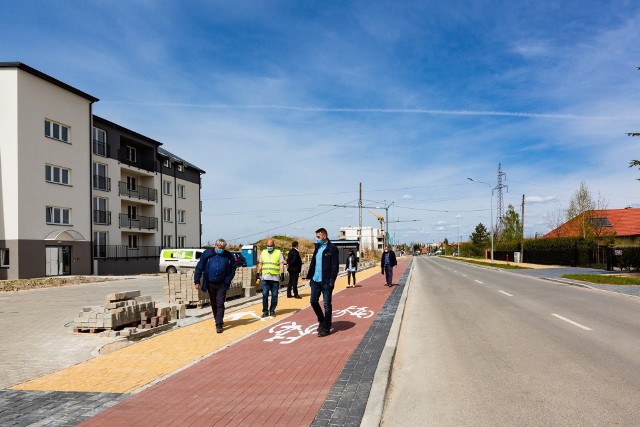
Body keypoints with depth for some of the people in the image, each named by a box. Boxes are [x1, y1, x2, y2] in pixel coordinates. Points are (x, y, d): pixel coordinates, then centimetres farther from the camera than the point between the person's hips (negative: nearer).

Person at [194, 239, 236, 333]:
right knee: (214, 304, 15)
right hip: (210, 284, 2)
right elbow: (199, 267, -3)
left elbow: (232, 270, 2)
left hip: (222, 285, -2)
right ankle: (217, 321, 32)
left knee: (220, 304, -5)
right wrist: (197, 281, -6)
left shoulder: (228, 256, -4)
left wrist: (227, 282, -7)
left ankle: (219, 325, -2)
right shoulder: (207, 254, -5)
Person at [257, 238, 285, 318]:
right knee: (265, 295, -2)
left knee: (274, 295, 3)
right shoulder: (263, 253, 14)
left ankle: (272, 311, 14)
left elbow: (281, 264, 0)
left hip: (275, 278, -2)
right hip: (265, 277, 2)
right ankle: (265, 311, 7)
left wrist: (282, 273, -9)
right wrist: (258, 274, 12)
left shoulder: (278, 253, 5)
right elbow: (260, 264, 17)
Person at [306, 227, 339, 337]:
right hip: (315, 280, 7)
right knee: (313, 301, 11)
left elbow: (335, 266, -13)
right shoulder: (317, 247, 12)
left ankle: (326, 328, 10)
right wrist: (310, 277, 10)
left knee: (327, 305, 1)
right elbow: (313, 262, 15)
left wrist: (332, 280, -19)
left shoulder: (332, 248, -9)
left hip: (326, 281, -7)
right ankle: (322, 321, 31)